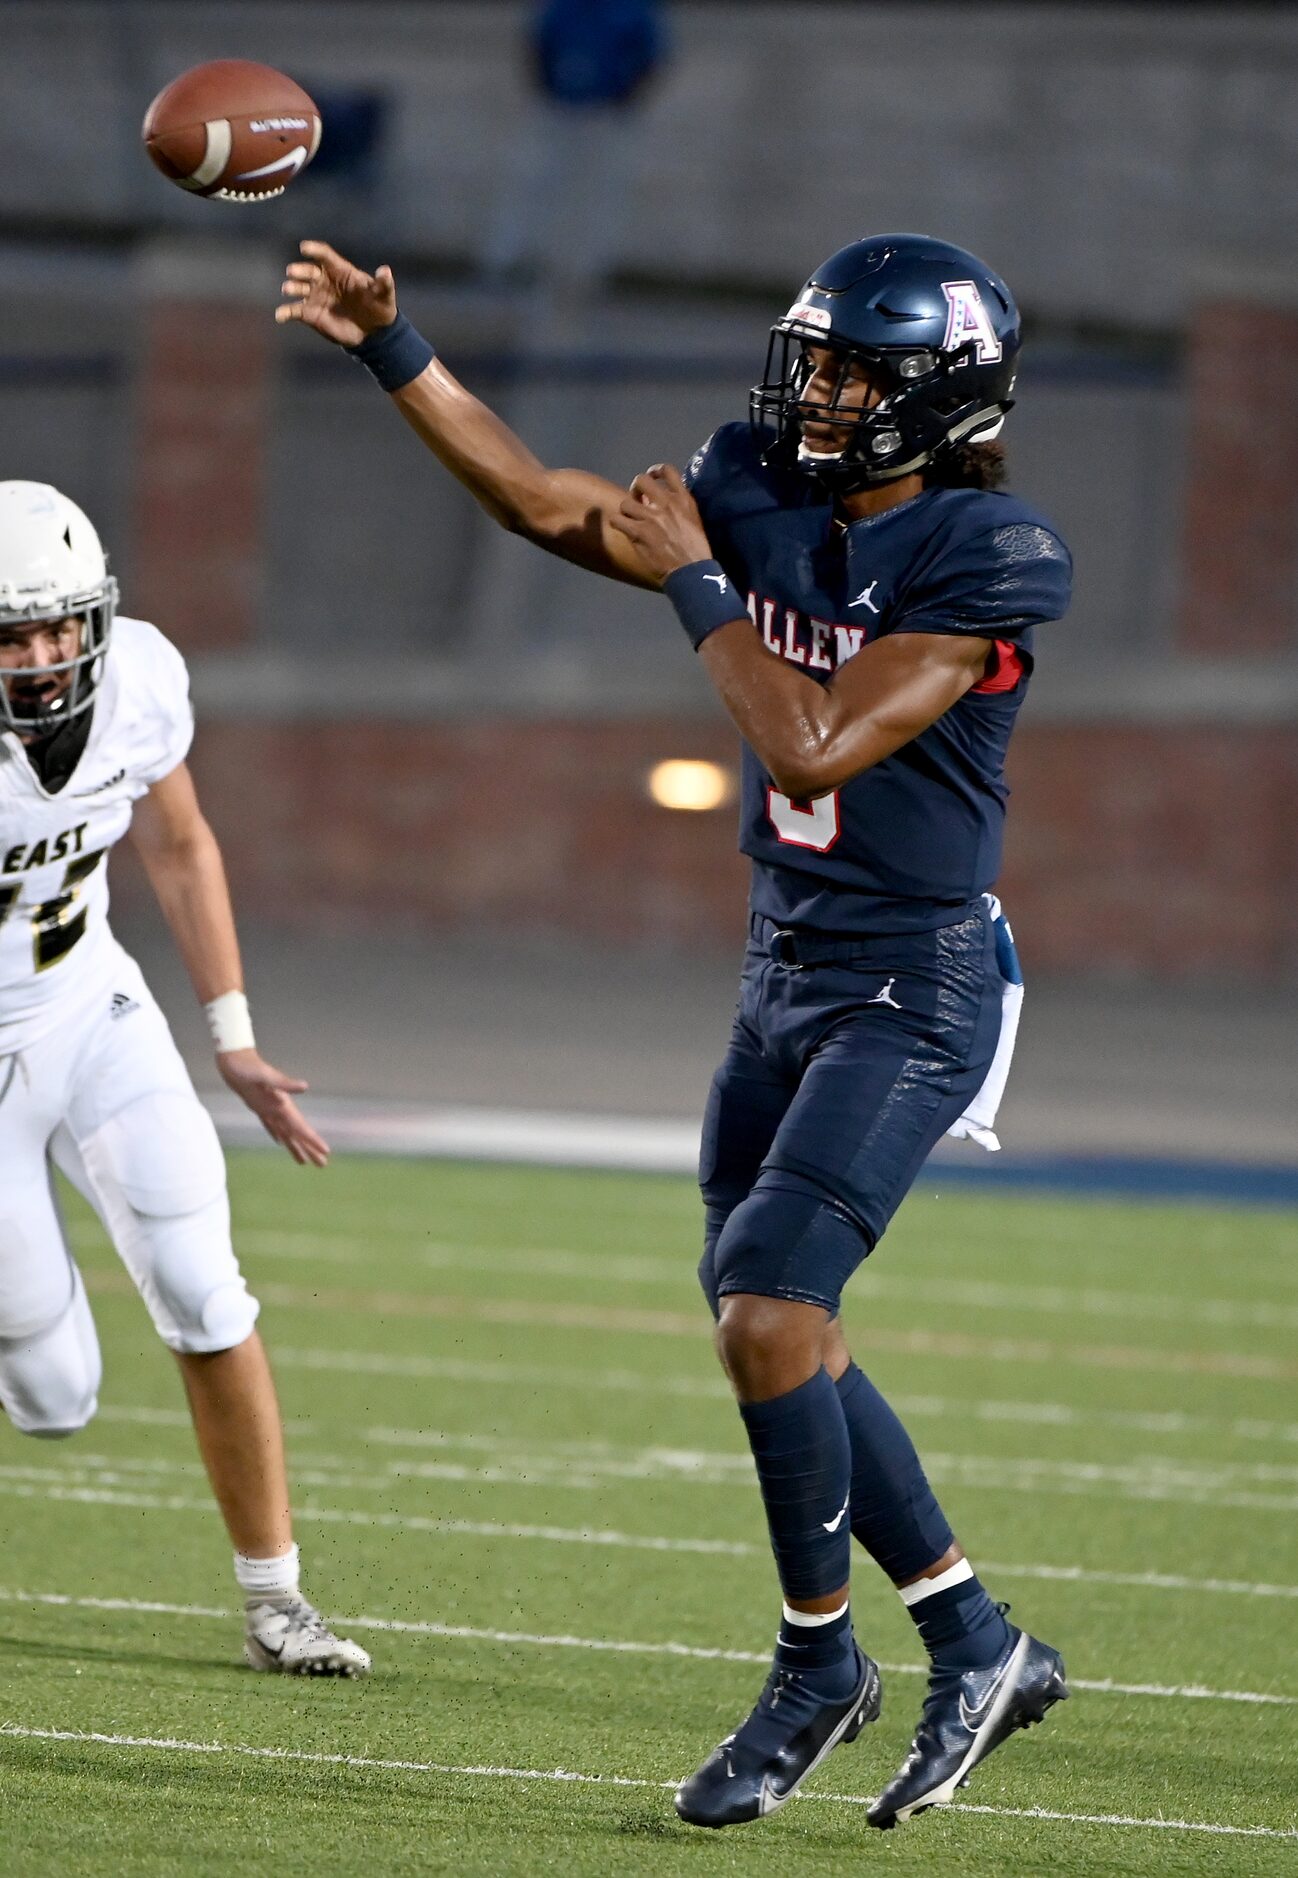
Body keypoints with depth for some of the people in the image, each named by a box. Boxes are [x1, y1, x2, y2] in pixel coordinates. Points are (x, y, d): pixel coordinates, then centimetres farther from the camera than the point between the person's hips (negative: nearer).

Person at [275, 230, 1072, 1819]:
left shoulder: (983, 558, -18)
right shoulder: (769, 493, 3)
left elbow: (816, 747, -23)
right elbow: (552, 507, 8)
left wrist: (695, 584, -15)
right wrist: (392, 347, 2)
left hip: (910, 989, -8)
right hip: (787, 972, 8)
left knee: (765, 1315, -16)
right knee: (776, 1332, 10)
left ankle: (819, 1657, 2)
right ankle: (977, 1647, 21)